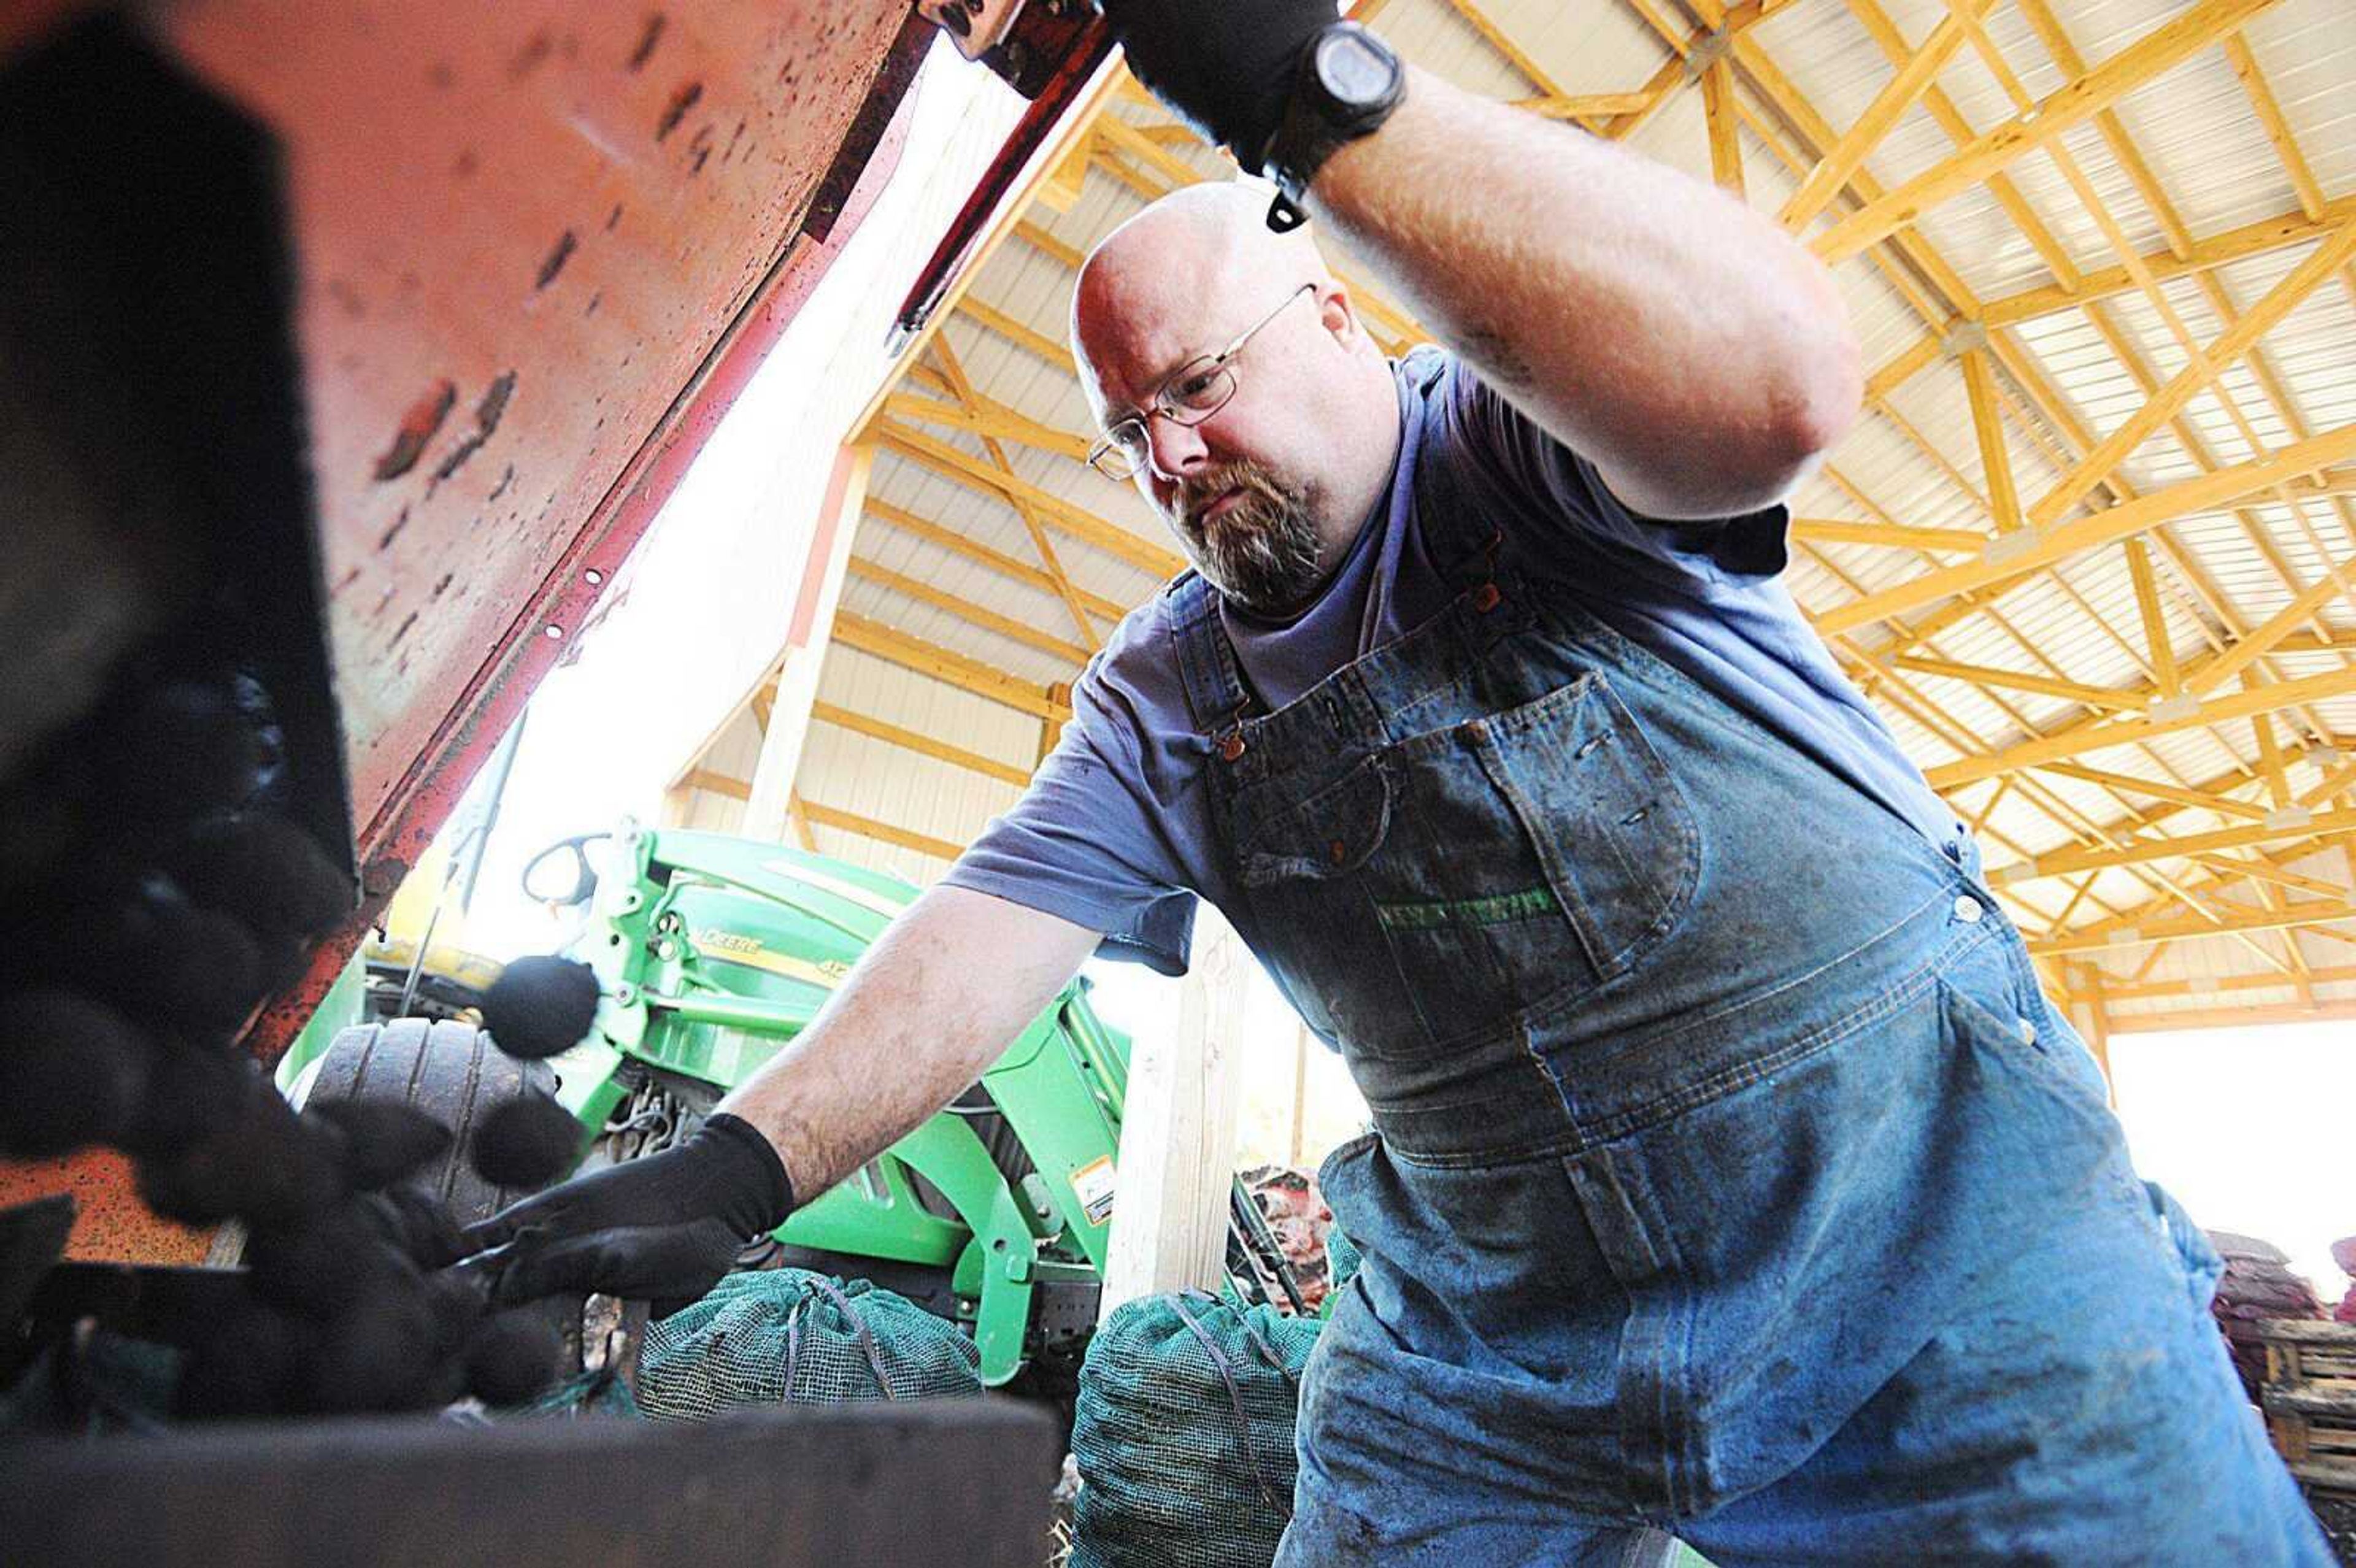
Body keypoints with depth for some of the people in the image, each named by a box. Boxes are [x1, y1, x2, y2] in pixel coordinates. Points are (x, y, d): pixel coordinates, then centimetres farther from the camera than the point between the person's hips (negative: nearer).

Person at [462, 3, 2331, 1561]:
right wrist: (740, 1163, -16)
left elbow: (1779, 376, -29)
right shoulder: (1162, 696, 5)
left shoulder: (1519, 440, -8)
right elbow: (990, 929, -4)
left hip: (1935, 1205, -2)